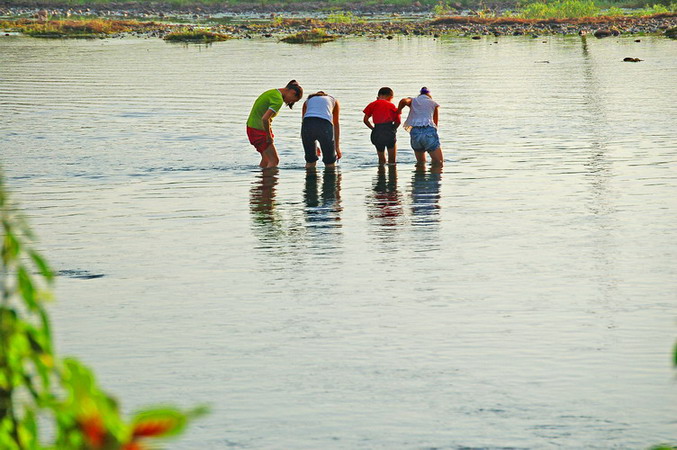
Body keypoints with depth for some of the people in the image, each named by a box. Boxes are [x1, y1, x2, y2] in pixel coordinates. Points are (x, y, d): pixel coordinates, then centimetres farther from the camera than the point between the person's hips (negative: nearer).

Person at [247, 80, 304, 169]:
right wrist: (269, 136, -15)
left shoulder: (273, 92, 12)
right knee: (274, 161, -10)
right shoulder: (278, 100, -19)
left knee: (266, 159, 18)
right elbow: (265, 118, -29)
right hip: (259, 129, -10)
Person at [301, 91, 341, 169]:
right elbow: (336, 125, 33)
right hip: (325, 124, -2)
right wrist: (337, 146, 37)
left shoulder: (308, 101, 35)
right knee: (330, 162, 12)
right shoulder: (334, 101, 32)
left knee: (310, 161, 18)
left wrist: (314, 146, 42)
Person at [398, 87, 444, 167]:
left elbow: (403, 101, -1)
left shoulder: (412, 101, 21)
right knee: (439, 163, -4)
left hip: (415, 131, 2)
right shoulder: (434, 103, 20)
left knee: (420, 162, 19)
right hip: (429, 130, -2)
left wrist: (398, 111, 15)